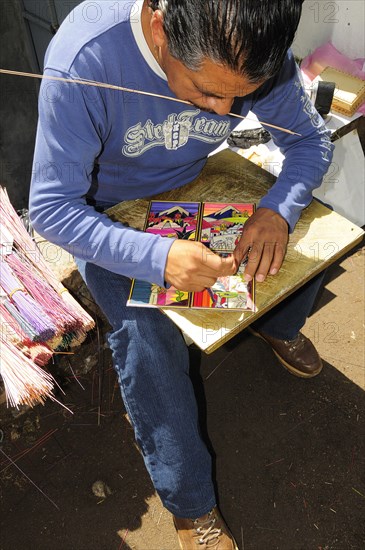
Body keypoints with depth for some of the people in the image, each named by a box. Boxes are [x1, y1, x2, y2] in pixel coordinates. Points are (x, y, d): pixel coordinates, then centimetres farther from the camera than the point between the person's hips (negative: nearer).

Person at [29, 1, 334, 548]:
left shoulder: (253, 51, -20)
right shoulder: (83, 58, -33)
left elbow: (310, 138, -7)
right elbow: (51, 209, -28)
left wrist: (279, 212, -28)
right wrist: (156, 255, -43)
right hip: (105, 211, -3)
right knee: (146, 333, -26)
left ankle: (277, 326, 27)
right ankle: (192, 506, 1)